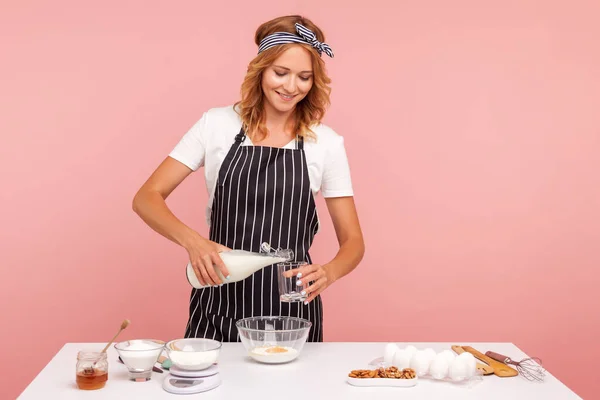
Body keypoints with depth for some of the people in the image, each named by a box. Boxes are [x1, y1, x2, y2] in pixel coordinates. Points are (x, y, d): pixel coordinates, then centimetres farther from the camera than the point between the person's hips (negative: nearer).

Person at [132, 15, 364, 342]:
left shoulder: (326, 142, -2)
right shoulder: (216, 124, -2)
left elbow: (353, 241, 1)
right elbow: (146, 198, -4)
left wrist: (329, 272, -22)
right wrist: (192, 240, -23)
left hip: (292, 310, 0)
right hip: (219, 304, 0)